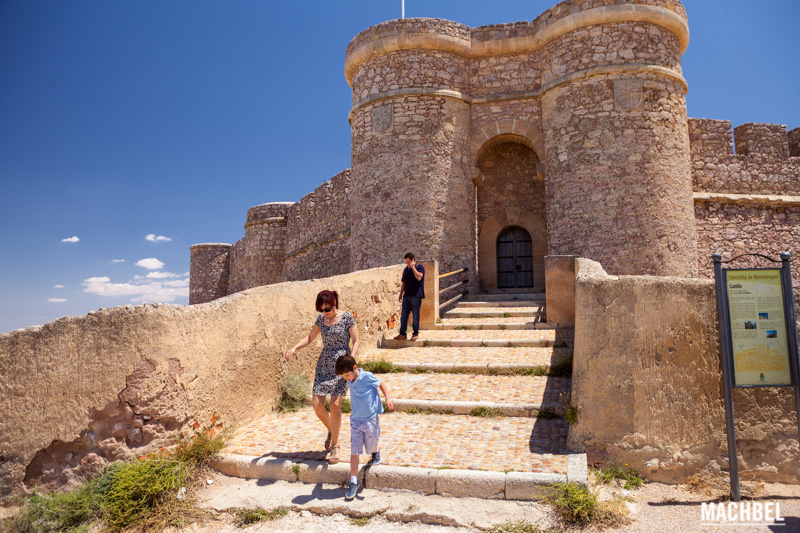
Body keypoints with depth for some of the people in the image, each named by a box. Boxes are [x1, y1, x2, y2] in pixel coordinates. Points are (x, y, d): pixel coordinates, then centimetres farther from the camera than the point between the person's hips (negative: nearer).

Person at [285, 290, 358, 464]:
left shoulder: (347, 317, -6)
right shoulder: (321, 319, 8)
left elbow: (356, 341, -4)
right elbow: (310, 338, 18)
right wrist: (294, 348, 2)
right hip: (324, 364, 5)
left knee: (335, 404, -13)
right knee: (317, 404, -3)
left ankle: (335, 444, 4)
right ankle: (331, 431, 26)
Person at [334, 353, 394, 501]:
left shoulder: (367, 376, -17)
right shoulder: (350, 380, 0)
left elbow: (381, 384, -4)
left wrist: (387, 399, -13)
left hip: (370, 419, -4)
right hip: (355, 420, 4)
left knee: (371, 448, 12)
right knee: (354, 451, 0)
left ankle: (376, 452, 48)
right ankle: (353, 482, 6)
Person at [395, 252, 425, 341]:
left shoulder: (420, 267, -2)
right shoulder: (406, 269, 15)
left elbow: (419, 277, -21)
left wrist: (413, 267, -17)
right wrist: (401, 294, 17)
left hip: (416, 296, -6)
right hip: (407, 295, 6)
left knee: (415, 315, 0)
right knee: (403, 315, 4)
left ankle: (415, 334, 12)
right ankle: (402, 334, 10)